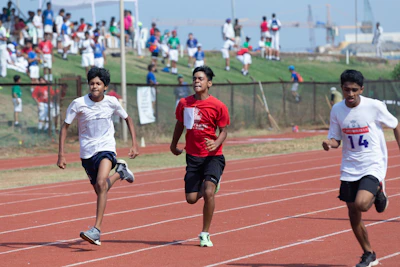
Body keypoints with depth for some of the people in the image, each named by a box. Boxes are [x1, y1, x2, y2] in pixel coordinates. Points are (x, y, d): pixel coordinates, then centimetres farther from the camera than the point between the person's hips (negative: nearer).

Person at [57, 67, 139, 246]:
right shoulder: (78, 104, -10)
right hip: (87, 152, 2)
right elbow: (65, 127, -2)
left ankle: (97, 229, -27)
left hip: (106, 148, -2)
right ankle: (119, 172, 45)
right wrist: (61, 154, -9)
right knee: (99, 190, 11)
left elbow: (128, 119, 11)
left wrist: (134, 144, 6)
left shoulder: (112, 102, -6)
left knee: (101, 183, -26)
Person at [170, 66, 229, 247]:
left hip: (213, 156, -4)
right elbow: (180, 124, 17)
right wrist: (174, 145, 27)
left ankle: (205, 234, -5)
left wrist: (215, 144, -21)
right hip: (193, 156, 4)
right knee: (191, 199, 2)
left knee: (208, 193, -20)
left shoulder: (218, 106, -10)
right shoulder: (184, 103, 0)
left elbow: (224, 130, -2)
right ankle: (211, 185, 38)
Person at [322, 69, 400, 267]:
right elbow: (336, 139, 5)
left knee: (361, 204, -26)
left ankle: (378, 194, 10)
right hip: (350, 168, 4)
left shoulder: (374, 106, -12)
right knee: (353, 214, 6)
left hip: (373, 166, -4)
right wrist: (329, 143, -18)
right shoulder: (337, 110, -1)